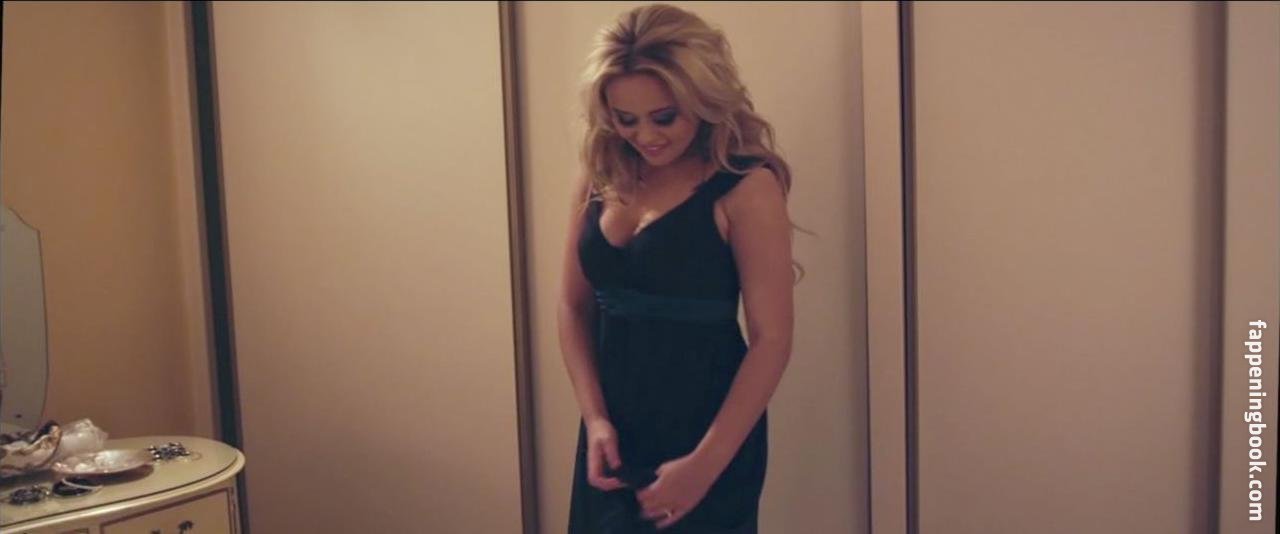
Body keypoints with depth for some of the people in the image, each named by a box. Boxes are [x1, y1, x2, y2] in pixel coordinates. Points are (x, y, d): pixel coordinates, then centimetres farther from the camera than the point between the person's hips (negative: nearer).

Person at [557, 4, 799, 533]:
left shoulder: (745, 187, -12)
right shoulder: (600, 178, 2)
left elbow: (771, 340, -13)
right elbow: (574, 306, 7)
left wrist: (706, 463, -17)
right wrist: (594, 418, -5)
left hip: (706, 431, -5)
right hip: (613, 432, 5)